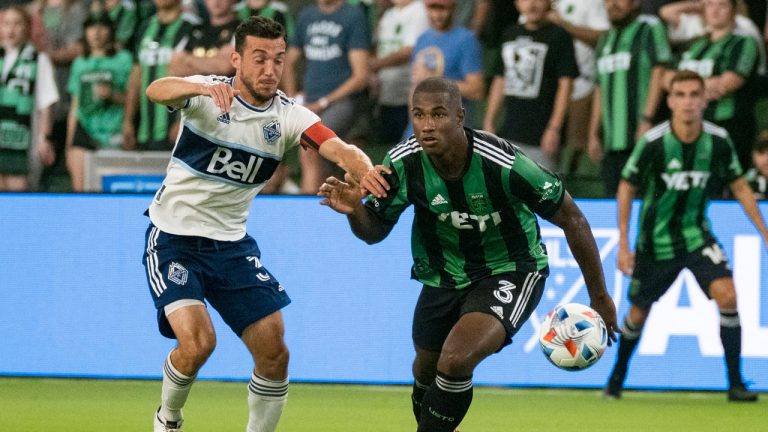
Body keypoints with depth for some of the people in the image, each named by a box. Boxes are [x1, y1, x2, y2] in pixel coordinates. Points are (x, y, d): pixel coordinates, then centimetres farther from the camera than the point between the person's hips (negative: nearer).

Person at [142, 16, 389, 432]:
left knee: (275, 354, -4)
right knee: (197, 343, -21)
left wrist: (363, 168, -46)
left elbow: (337, 148, -22)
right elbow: (156, 91, -35)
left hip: (232, 245, 4)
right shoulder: (207, 94, -13)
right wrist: (202, 87, -56)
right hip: (174, 238, -4)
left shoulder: (288, 114, -6)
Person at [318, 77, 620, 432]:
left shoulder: (502, 164, -30)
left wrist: (599, 296, -9)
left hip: (509, 271, -5)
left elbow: (572, 220, -18)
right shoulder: (403, 163, -19)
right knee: (427, 367, 20)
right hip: (444, 278, 5)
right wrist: (354, 211, -28)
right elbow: (374, 230, -3)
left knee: (455, 360, -27)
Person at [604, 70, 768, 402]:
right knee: (638, 313, 11)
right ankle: (617, 378, 38)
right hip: (656, 240, -1)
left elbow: (739, 187, 4)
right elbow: (626, 189, -6)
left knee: (727, 295, -20)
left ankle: (735, 384, -13)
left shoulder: (718, 141, -11)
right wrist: (623, 245, -8)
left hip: (696, 235, 1)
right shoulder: (653, 143, -19)